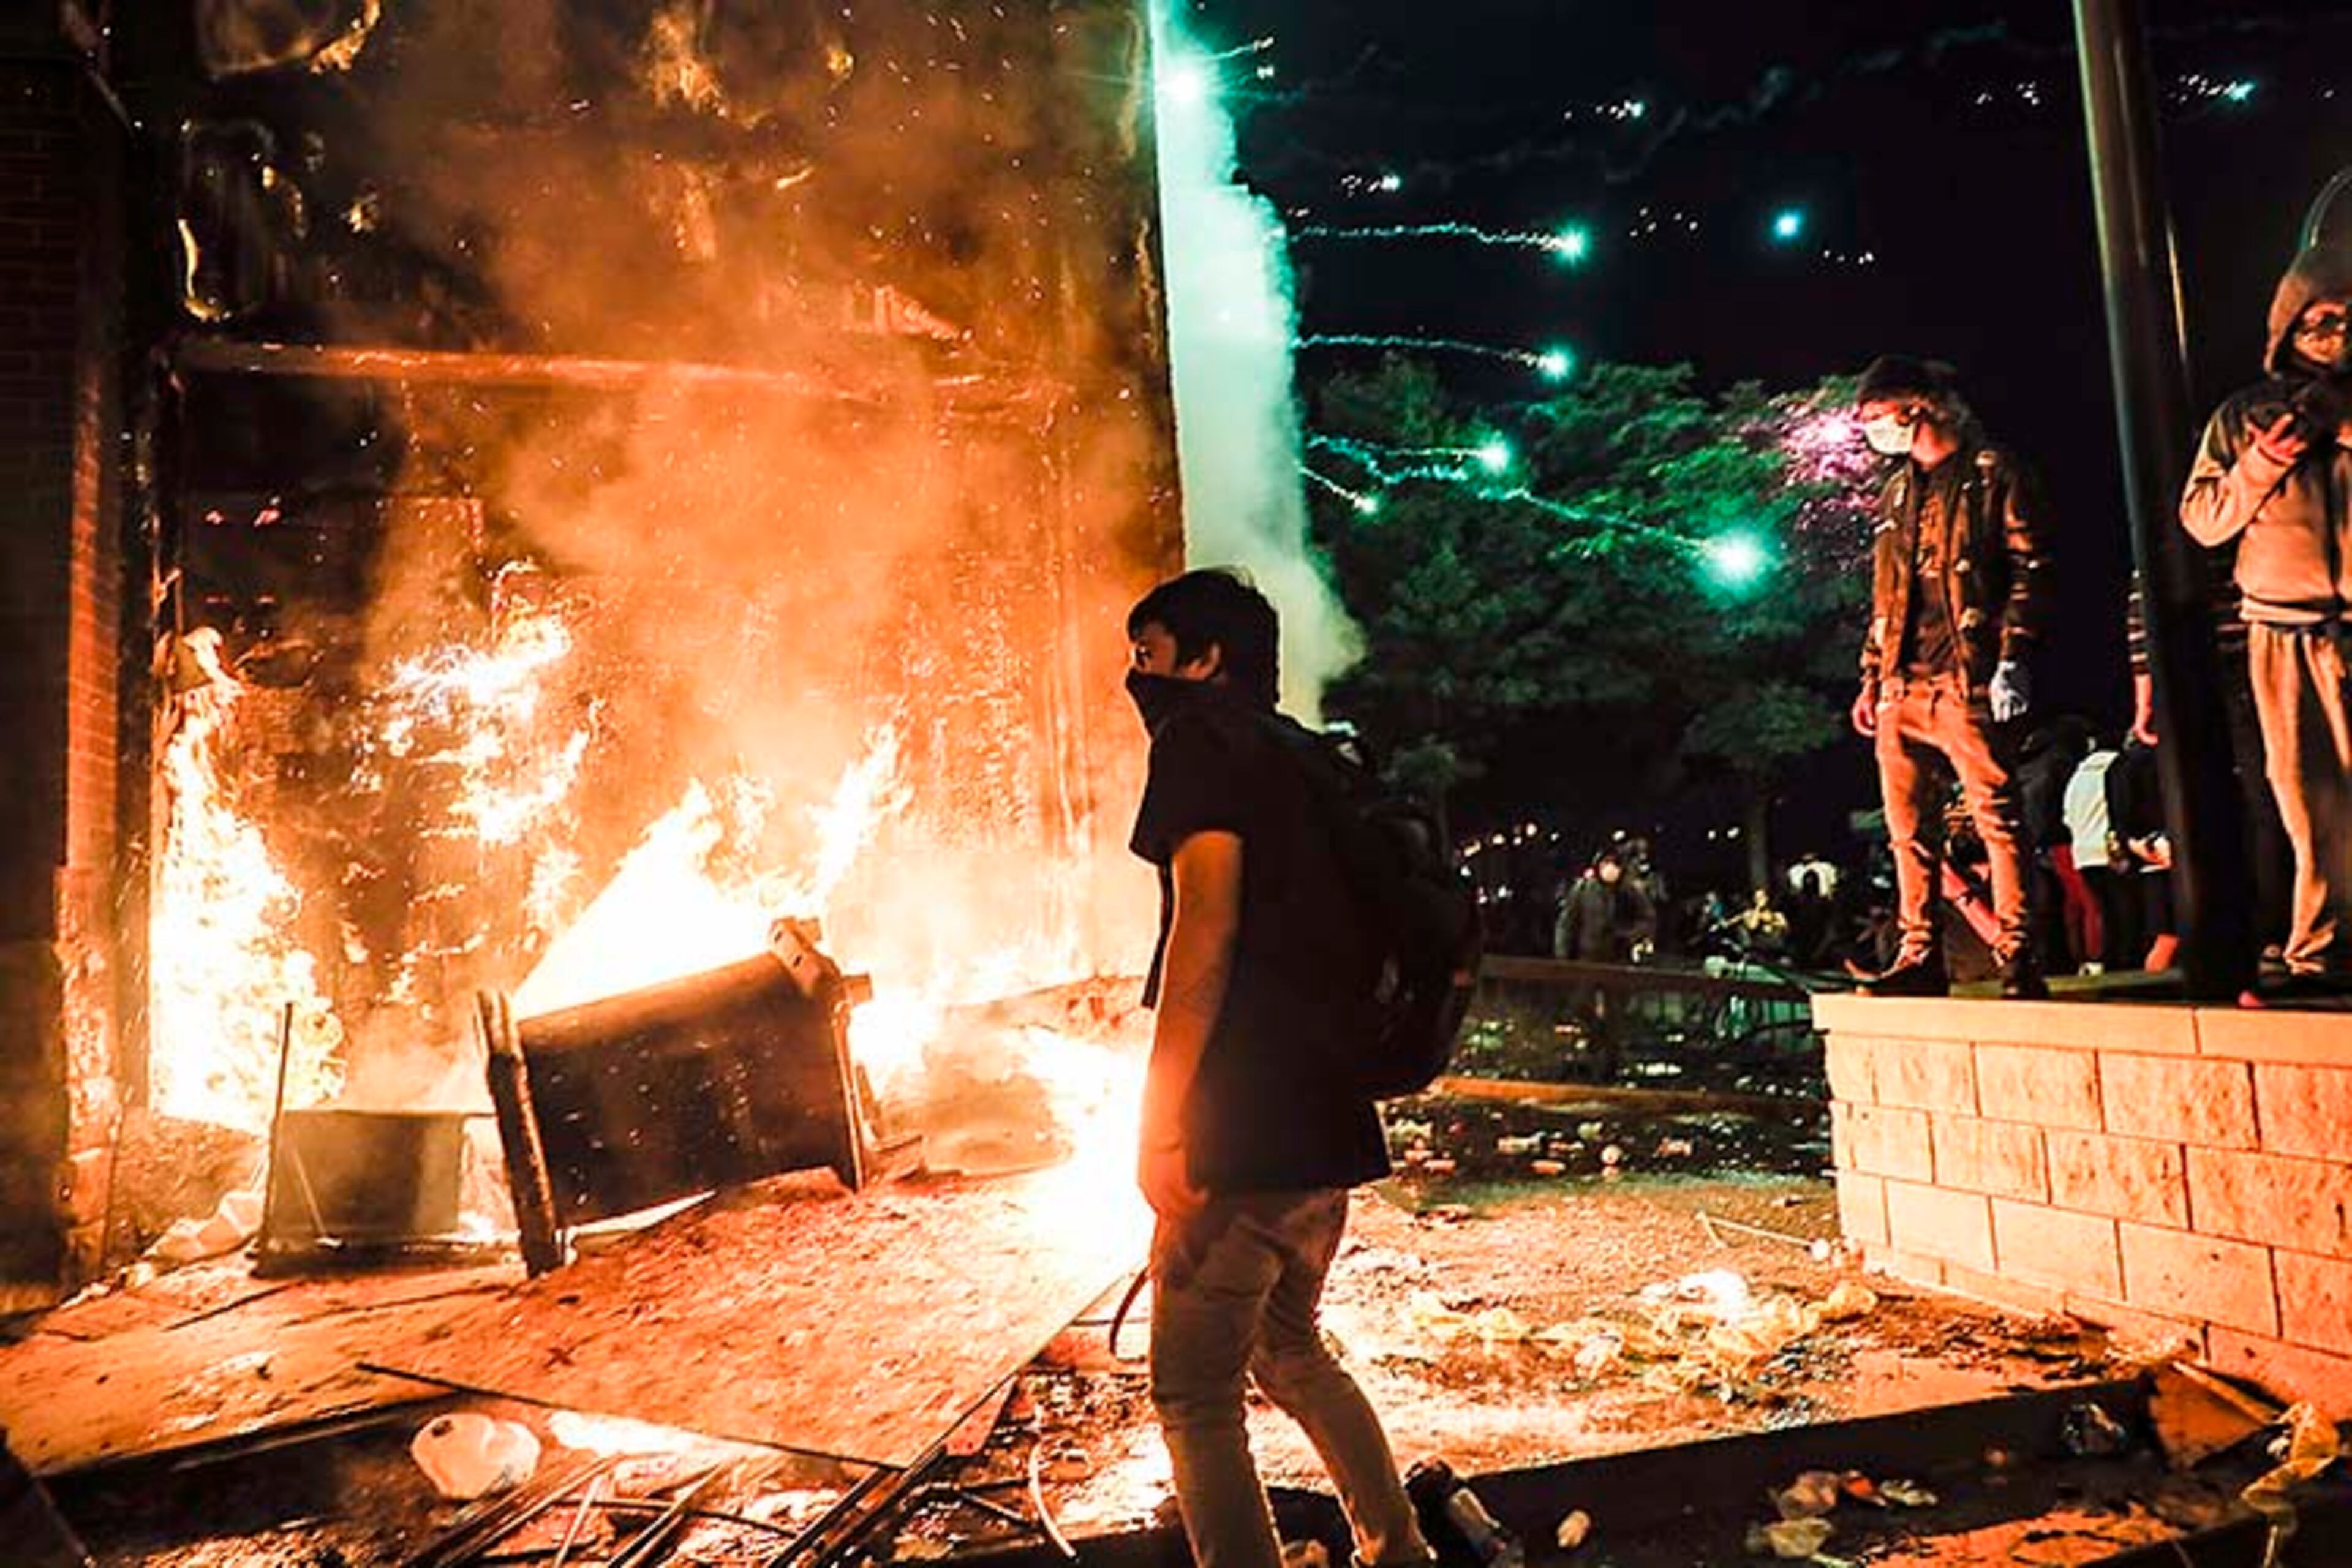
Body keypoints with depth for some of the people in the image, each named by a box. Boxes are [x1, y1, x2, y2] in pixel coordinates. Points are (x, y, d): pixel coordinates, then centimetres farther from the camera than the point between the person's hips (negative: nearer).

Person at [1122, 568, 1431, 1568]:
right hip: (1329, 1121, 9)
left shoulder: (1202, 735, -6)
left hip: (1248, 1128, -9)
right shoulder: (1303, 756, 20)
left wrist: (1160, 1119, -20)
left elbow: (1206, 922, -18)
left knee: (1195, 1395, 2)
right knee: (1289, 1351, 26)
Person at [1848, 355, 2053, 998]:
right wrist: (1872, 676, 18)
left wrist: (2014, 657, -15)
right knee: (1906, 827, 5)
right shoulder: (1896, 493, 23)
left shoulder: (1990, 473, 3)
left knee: (1996, 816, -8)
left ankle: (2016, 960, -3)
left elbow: (2030, 568, -4)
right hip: (1902, 683, 7)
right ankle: (1919, 956, 11)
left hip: (1966, 679, -7)